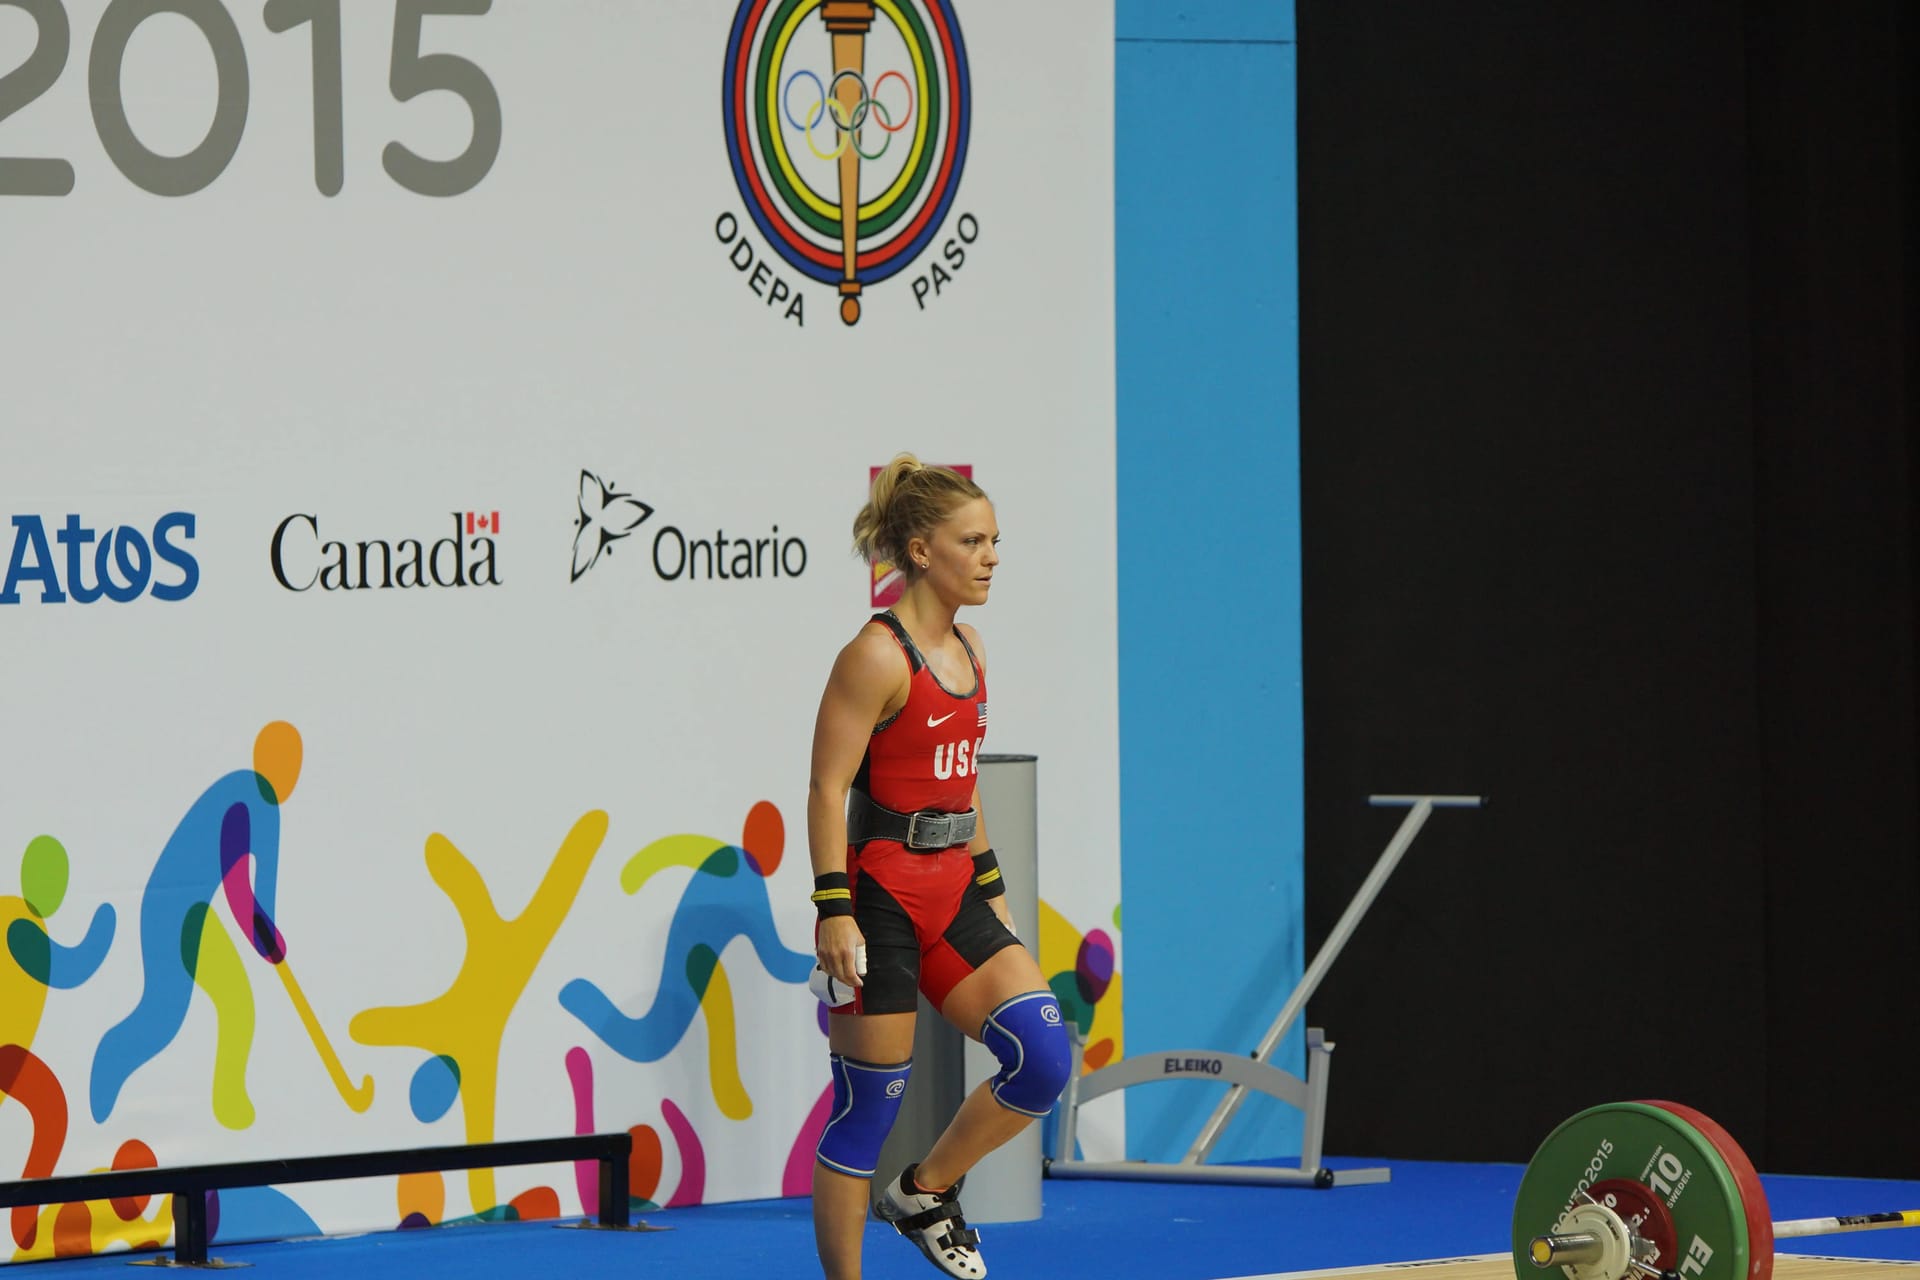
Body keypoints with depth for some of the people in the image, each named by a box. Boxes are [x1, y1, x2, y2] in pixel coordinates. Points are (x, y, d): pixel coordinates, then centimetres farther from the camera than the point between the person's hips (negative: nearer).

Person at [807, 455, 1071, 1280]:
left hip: (951, 893, 8)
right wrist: (833, 910, -21)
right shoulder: (877, 655, -13)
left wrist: (990, 887, 21)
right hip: (882, 895, -8)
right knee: (869, 1102, -2)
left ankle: (924, 1195, 14)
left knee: (1043, 1057, -6)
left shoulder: (967, 650, 12)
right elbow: (828, 787, -15)